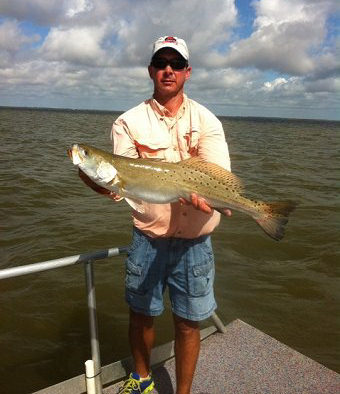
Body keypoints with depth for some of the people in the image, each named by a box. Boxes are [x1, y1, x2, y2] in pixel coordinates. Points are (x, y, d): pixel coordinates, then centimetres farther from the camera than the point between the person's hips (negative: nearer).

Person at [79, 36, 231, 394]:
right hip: (147, 236, 1)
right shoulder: (128, 122, 1)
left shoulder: (206, 120, 0)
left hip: (194, 241, 0)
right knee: (141, 314, 16)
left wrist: (207, 196, -33)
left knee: (188, 323, 10)